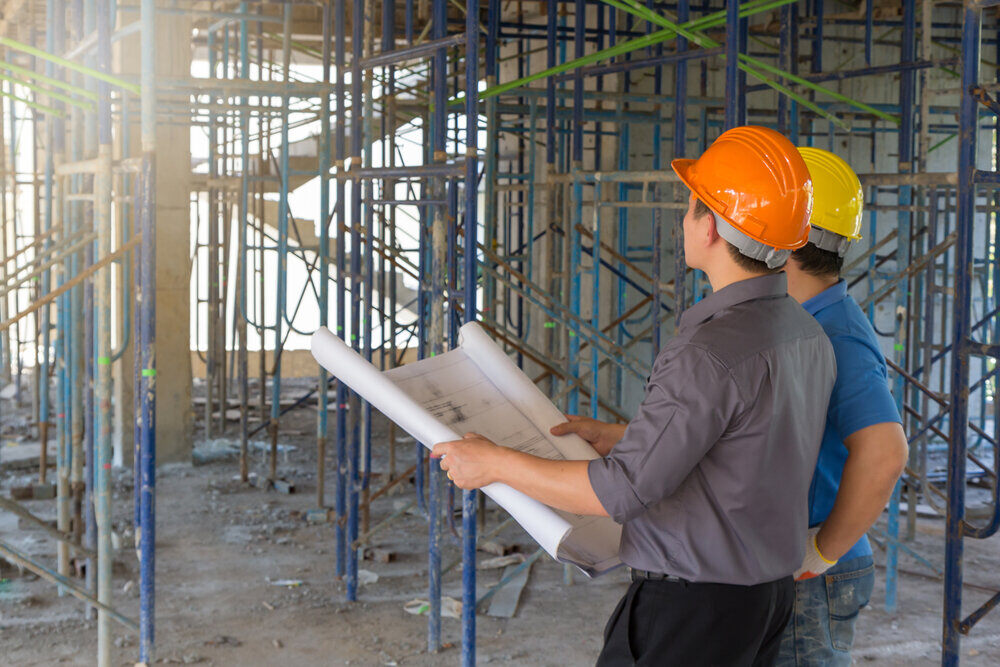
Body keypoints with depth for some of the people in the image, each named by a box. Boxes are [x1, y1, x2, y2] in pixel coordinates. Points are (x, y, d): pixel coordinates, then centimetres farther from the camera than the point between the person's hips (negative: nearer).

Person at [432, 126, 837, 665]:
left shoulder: (713, 353, -25)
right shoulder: (809, 337, 4)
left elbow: (620, 492, -24)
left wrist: (493, 463, -13)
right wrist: (613, 438, 19)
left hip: (688, 607, -9)